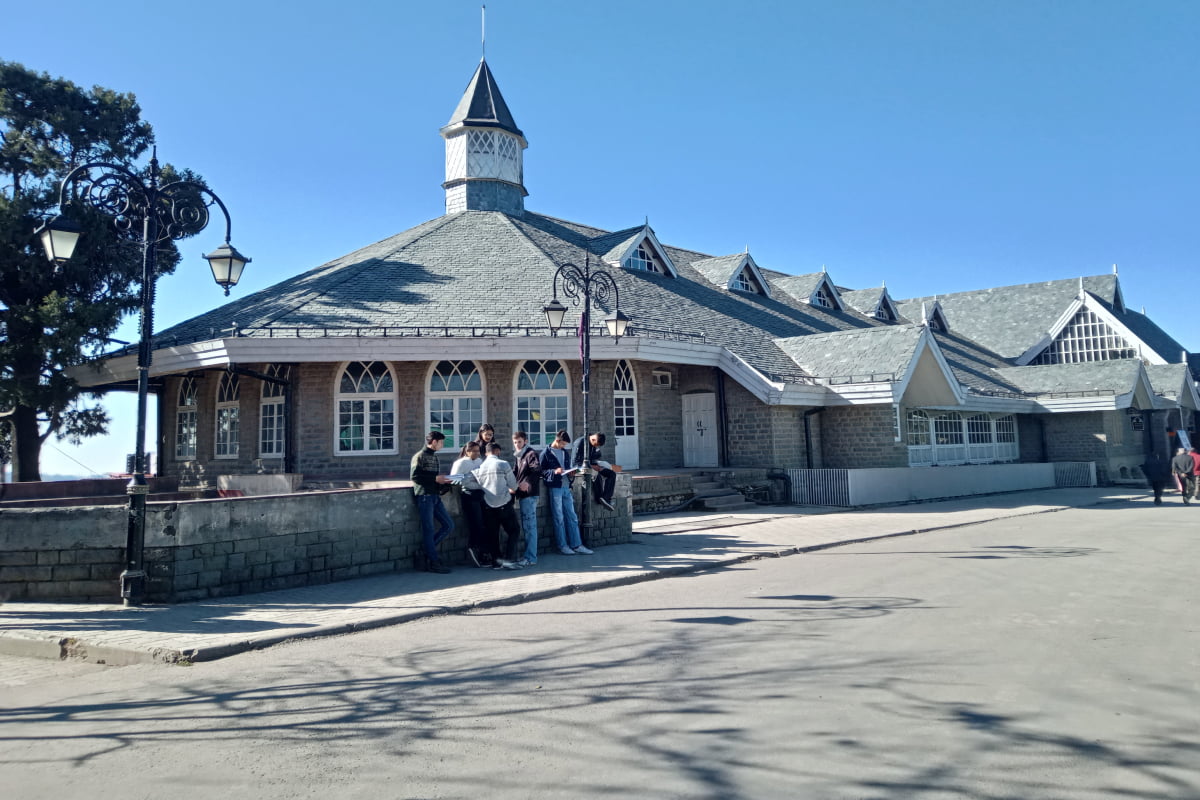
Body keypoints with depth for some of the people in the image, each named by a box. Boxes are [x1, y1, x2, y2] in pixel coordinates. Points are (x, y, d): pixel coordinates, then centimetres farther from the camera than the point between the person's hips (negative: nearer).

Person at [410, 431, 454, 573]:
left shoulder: (434, 456, 19)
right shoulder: (420, 456, -6)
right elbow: (414, 476, -14)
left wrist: (443, 481, 5)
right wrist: (435, 479, -15)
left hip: (435, 495, 8)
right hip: (424, 496, -8)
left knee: (449, 525, 5)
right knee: (428, 529, -3)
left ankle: (428, 550, 16)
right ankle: (433, 562, 1)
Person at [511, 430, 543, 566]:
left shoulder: (531, 454, -7)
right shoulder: (519, 456, 21)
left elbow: (537, 471, -21)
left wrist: (528, 482, -33)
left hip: (529, 494, -9)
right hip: (522, 494, 9)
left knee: (529, 525, -9)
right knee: (525, 526, 14)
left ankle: (530, 557, -8)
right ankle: (527, 554, 21)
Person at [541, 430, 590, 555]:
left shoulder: (566, 453, 16)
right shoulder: (546, 453, -2)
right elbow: (541, 471, -5)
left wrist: (571, 474, 4)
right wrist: (554, 471, -19)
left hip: (566, 487, 6)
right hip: (554, 488, -6)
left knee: (572, 517, 5)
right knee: (559, 518, 0)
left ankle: (576, 545, 9)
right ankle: (562, 546, 7)